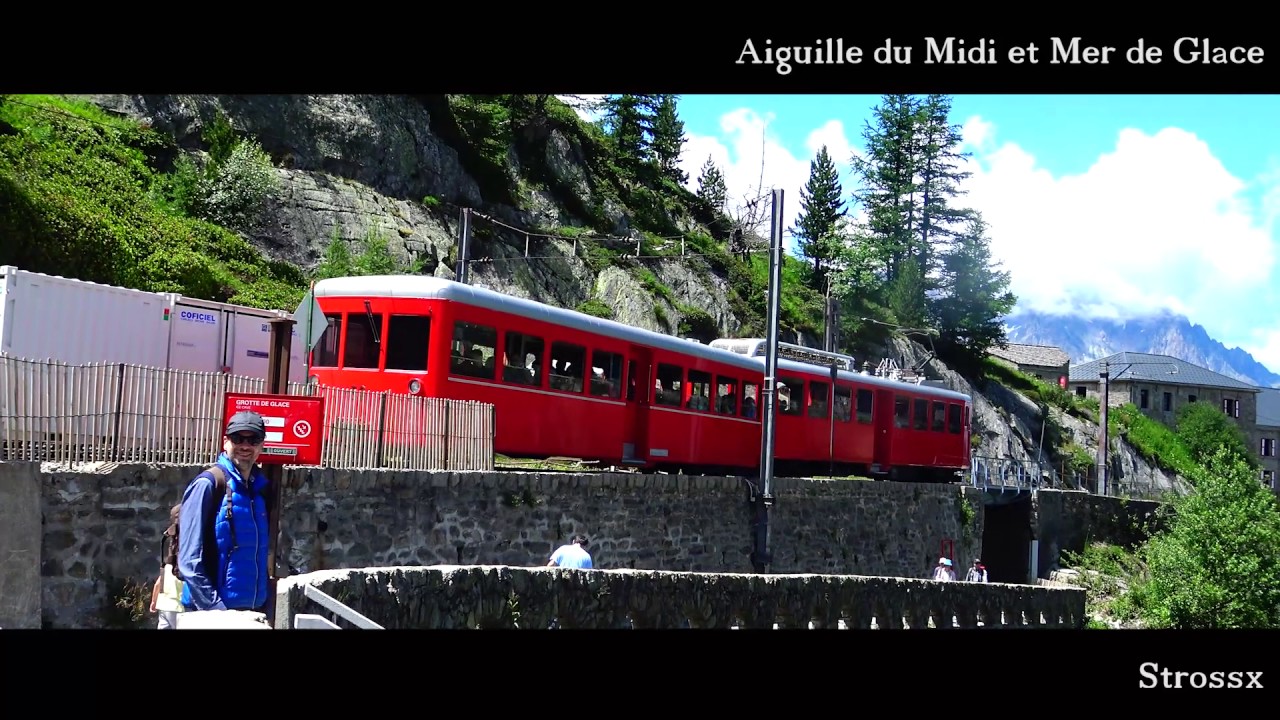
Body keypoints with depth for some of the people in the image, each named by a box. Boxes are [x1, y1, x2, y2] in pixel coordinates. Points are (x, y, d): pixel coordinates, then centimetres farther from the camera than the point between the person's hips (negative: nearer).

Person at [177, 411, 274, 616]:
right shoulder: (207, 485, -10)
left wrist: (262, 606, 8)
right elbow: (190, 560, -14)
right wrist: (214, 609, -19)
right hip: (210, 613, -6)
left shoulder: (260, 488, 9)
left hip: (253, 611, 6)